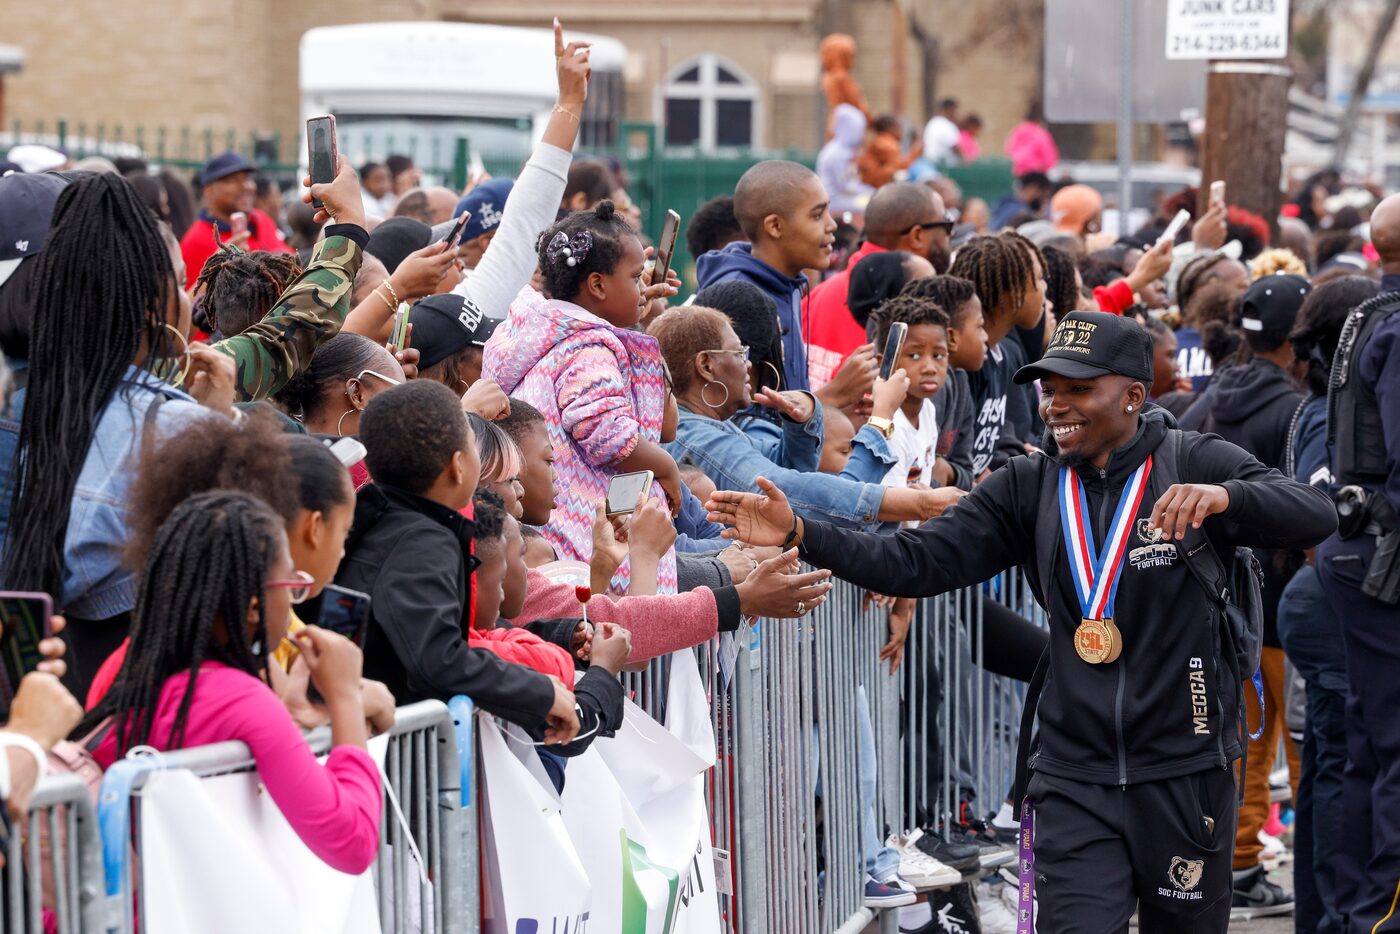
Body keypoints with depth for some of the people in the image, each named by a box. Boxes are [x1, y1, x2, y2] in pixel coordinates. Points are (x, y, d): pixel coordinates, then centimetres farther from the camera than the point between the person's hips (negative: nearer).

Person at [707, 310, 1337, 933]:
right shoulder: (1030, 488, 5)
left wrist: (1223, 496, -36)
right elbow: (918, 563, -2)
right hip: (1073, 781, 2)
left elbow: (1315, 518, -17)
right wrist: (797, 534, -15)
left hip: (1185, 775, -2)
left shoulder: (1193, 464, -5)